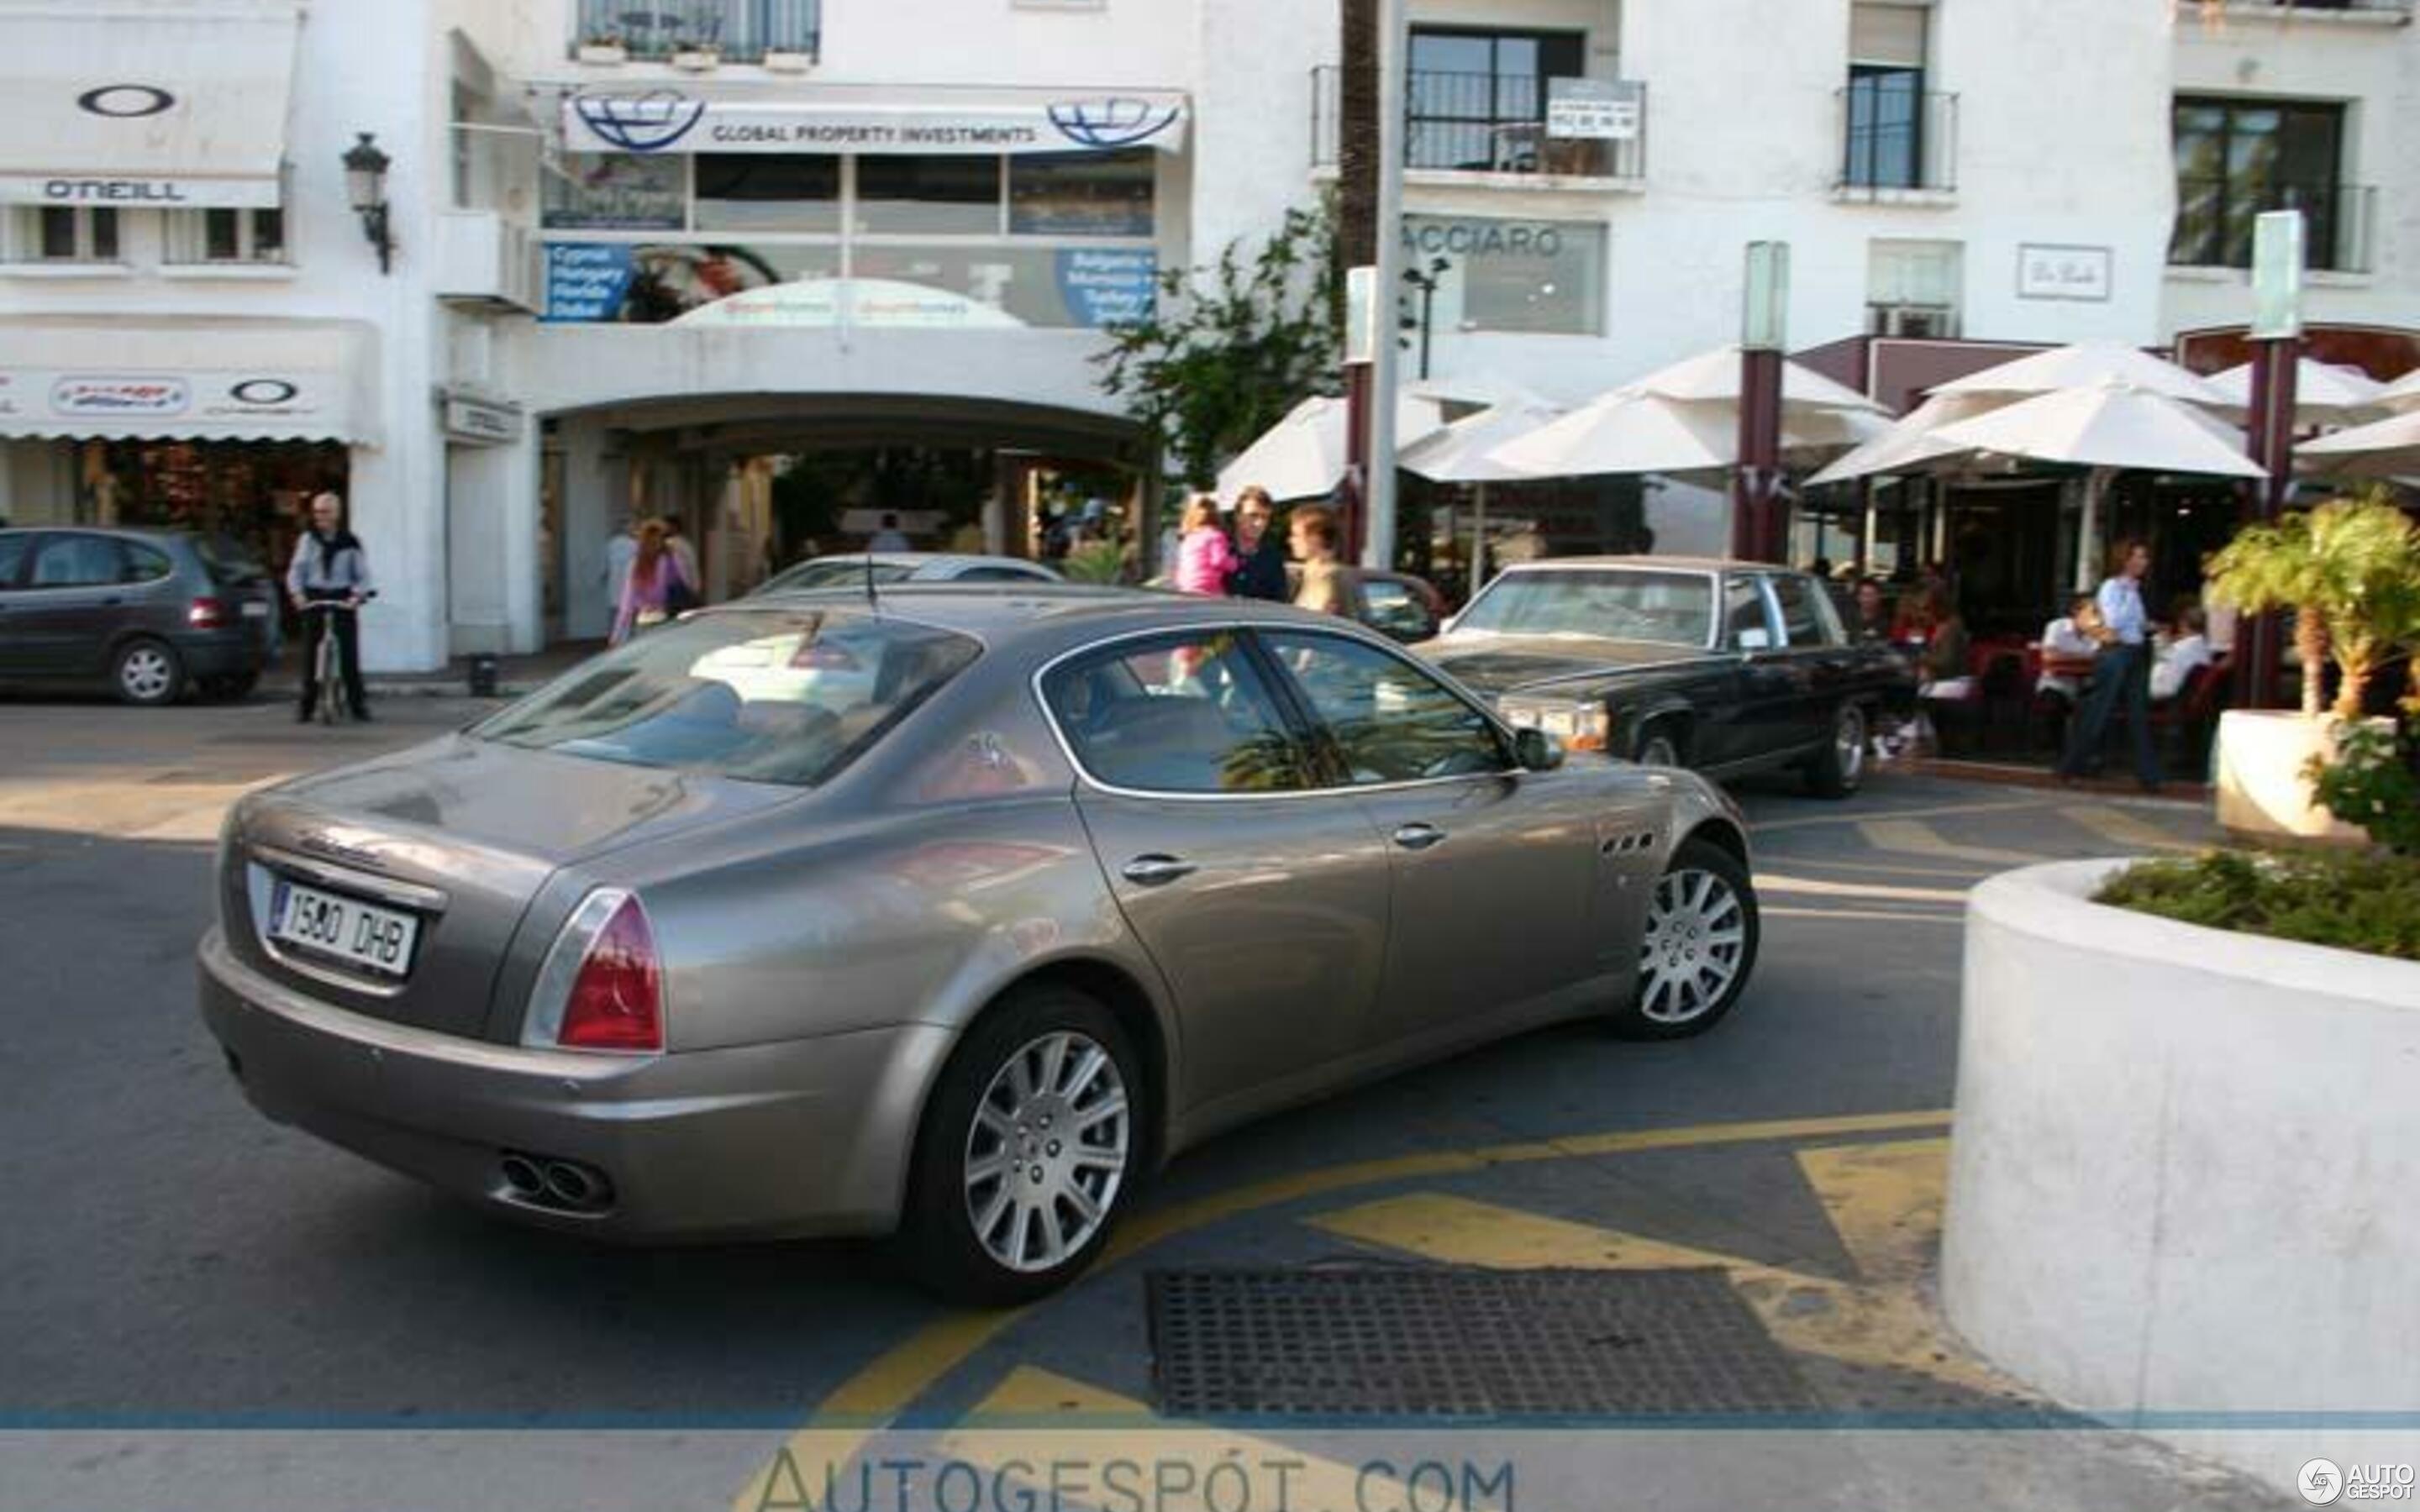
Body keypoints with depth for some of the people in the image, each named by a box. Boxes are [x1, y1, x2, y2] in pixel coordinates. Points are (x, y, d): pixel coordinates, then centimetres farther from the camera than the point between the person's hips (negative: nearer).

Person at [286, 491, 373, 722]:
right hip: (313, 598, 1)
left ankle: (358, 703, 2)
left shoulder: (350, 542, 3)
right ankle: (306, 706, 5)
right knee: (310, 653, 0)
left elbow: (362, 575, 2)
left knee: (349, 652, -5)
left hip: (343, 599, -1)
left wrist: (357, 595, -16)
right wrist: (296, 593, -12)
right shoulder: (308, 540, 7)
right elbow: (296, 569, 5)